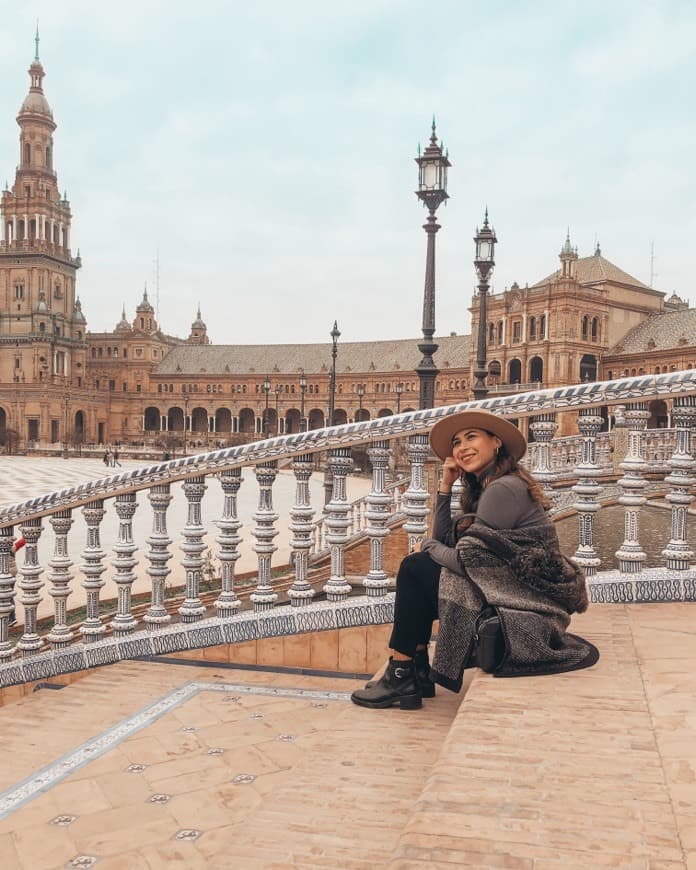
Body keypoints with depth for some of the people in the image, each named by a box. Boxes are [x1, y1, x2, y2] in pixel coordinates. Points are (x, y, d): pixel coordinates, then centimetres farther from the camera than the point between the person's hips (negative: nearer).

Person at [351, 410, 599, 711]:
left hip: (525, 613, -10)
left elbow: (465, 559, -18)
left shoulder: (504, 489, -16)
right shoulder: (483, 489, 14)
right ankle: (418, 671, 10)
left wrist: (428, 546, 1)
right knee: (418, 565, 12)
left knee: (414, 569, -8)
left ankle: (401, 677, -1)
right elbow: (444, 540, 10)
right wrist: (446, 486, 5)